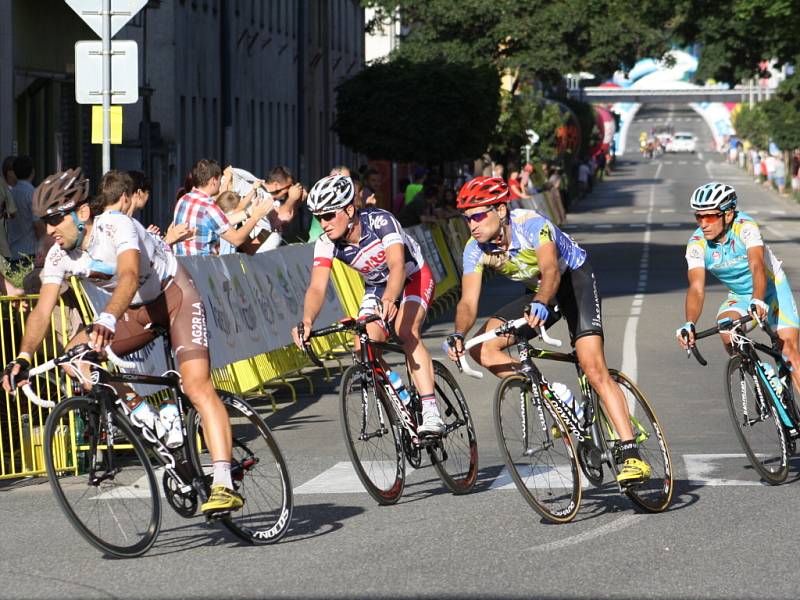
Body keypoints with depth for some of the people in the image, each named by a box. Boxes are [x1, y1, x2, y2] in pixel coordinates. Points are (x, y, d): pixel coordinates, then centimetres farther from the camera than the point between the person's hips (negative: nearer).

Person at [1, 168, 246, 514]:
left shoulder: (115, 226, -30)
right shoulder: (59, 256, -11)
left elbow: (129, 276, -47)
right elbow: (43, 310, -17)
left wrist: (108, 319, -65)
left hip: (175, 295, -7)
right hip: (138, 310, 7)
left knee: (197, 387, -24)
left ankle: (224, 485, -30)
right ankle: (142, 414, 1)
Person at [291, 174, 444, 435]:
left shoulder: (380, 221, -33)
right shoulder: (327, 243, -20)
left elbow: (397, 266, -45)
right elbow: (317, 287, -30)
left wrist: (389, 301, -65)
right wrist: (307, 321, -50)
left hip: (413, 277, -5)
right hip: (376, 287, 5)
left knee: (405, 331, -32)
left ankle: (430, 413, -37)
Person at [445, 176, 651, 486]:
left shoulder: (531, 225, -32)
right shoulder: (475, 249, -16)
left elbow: (550, 270, -48)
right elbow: (468, 301, -22)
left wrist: (541, 304, -68)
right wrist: (458, 335, -42)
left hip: (575, 278, -6)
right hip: (539, 292, 6)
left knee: (593, 367, -22)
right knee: (483, 349, -12)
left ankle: (632, 456, -26)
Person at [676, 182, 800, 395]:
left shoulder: (745, 227, -28)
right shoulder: (697, 244, -20)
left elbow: (757, 266, -41)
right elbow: (696, 288, -30)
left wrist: (758, 302, -60)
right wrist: (689, 325, -48)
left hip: (772, 288, -3)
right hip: (739, 296, 3)